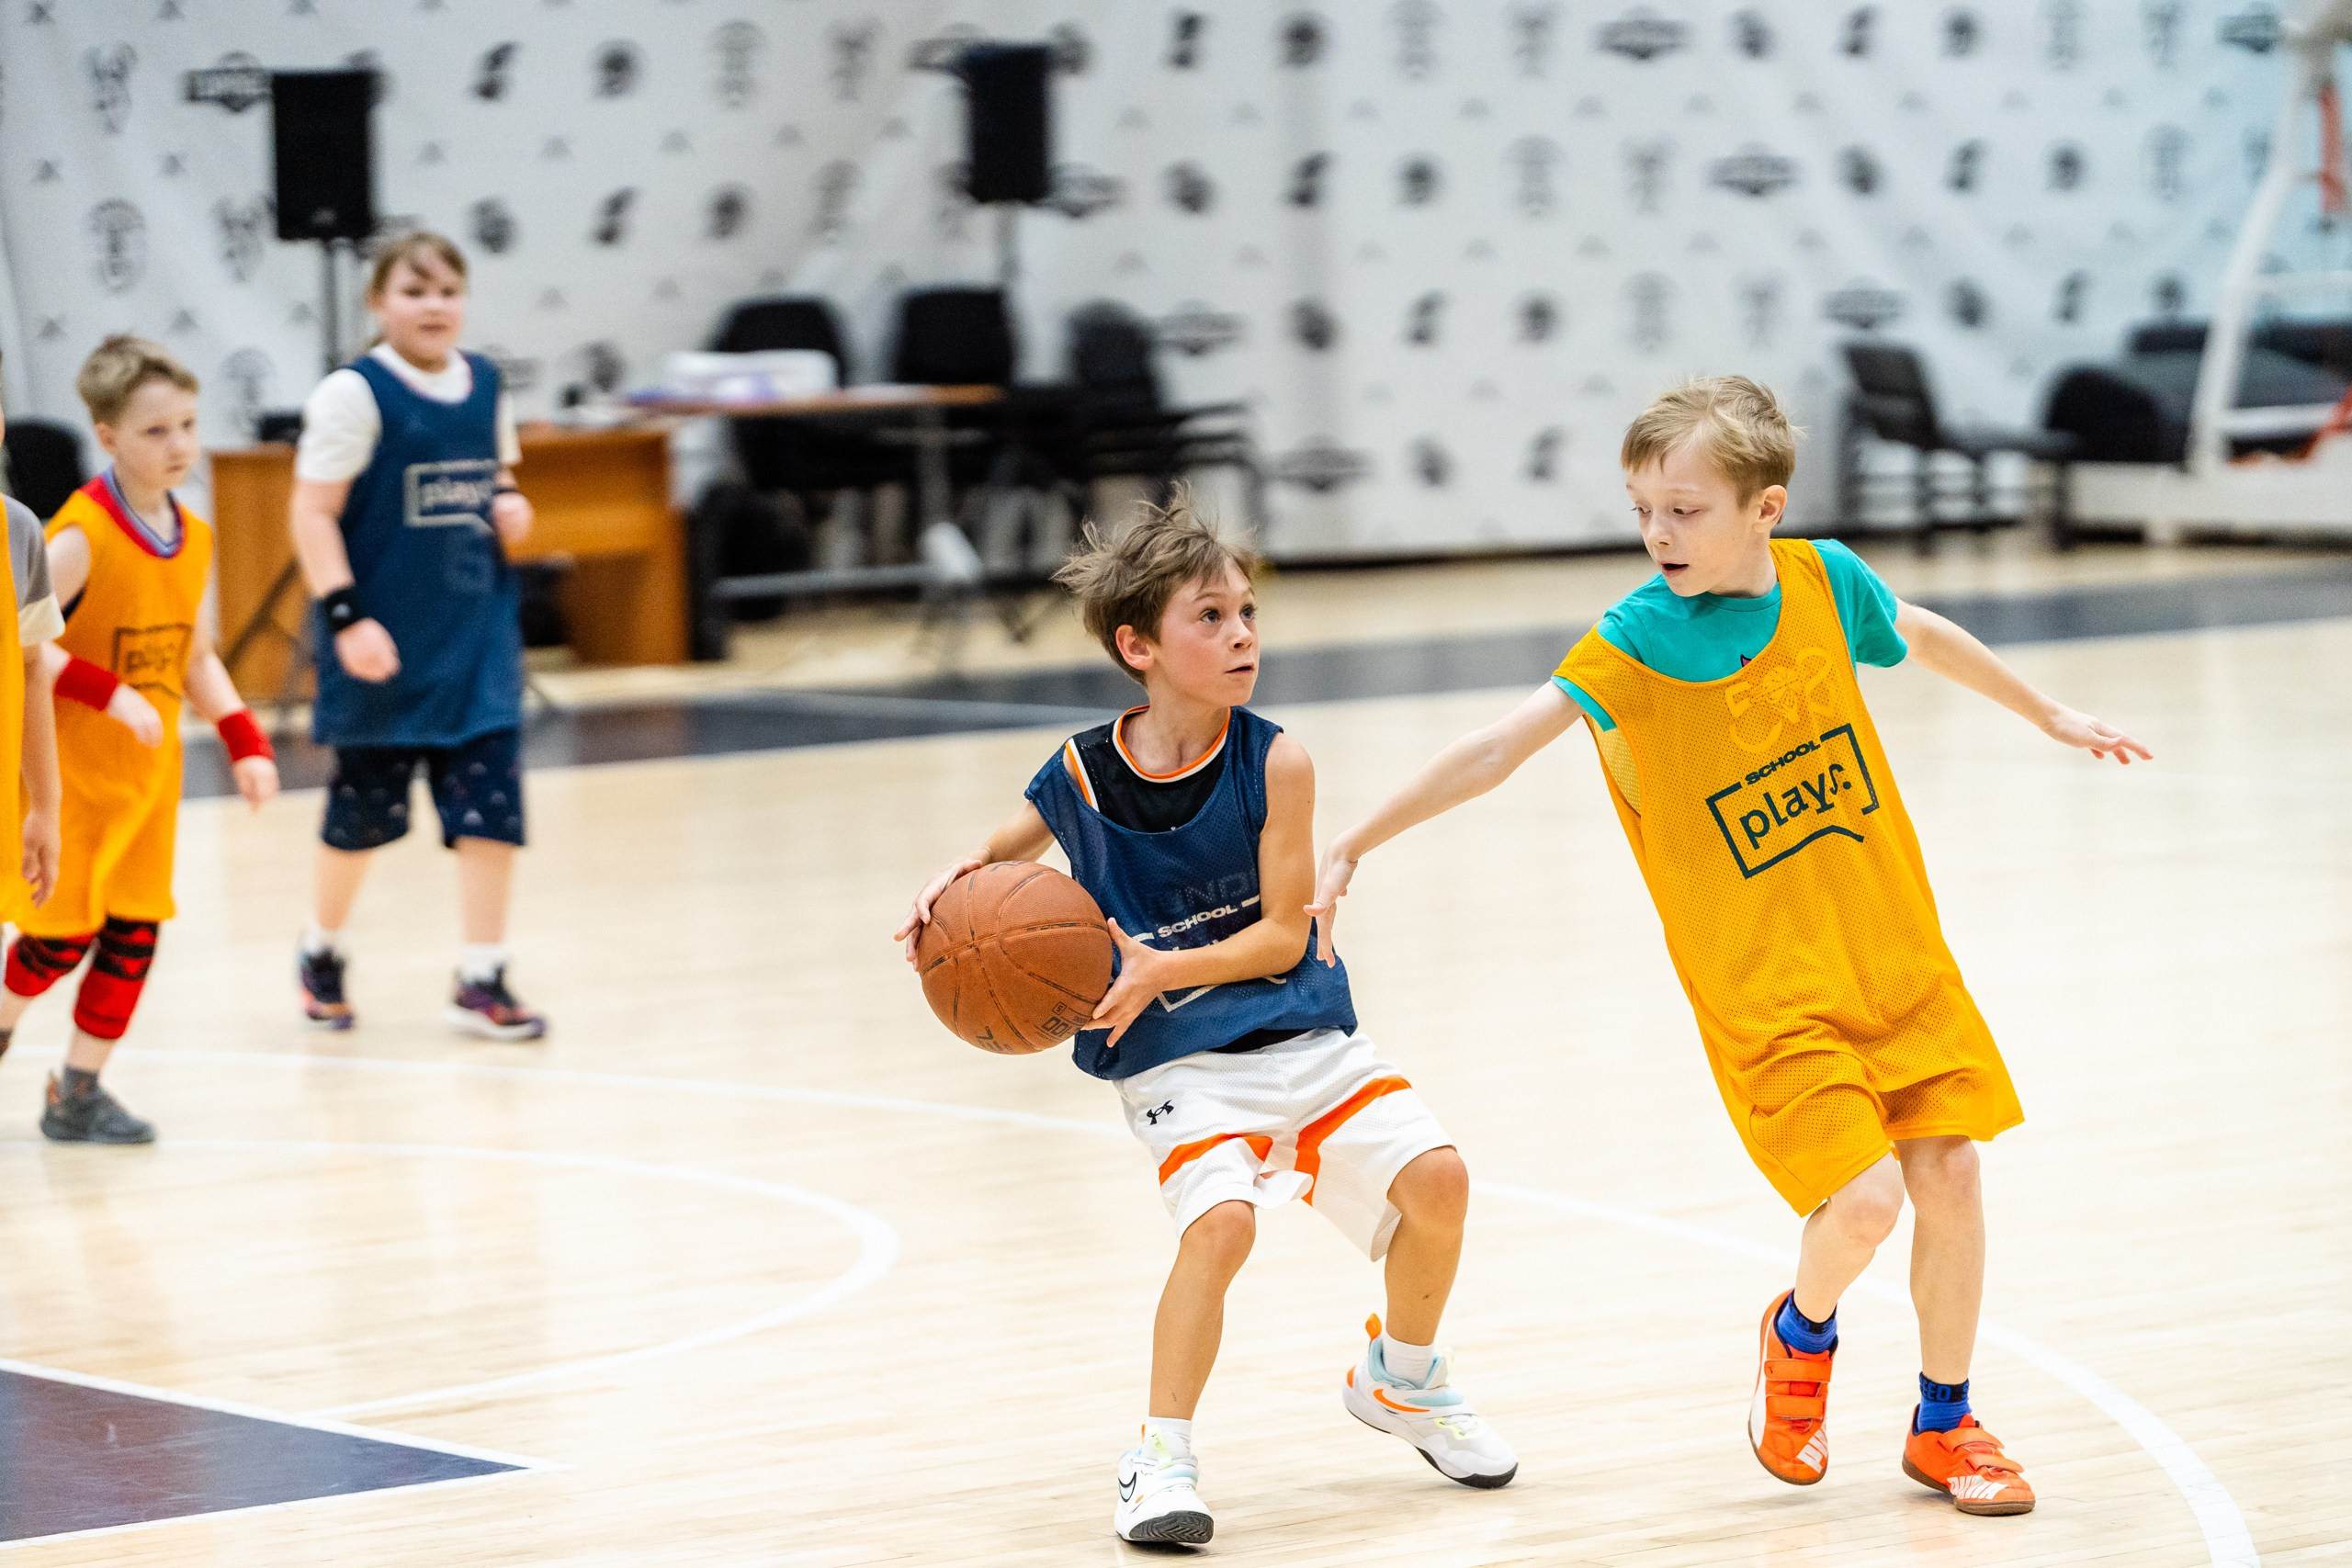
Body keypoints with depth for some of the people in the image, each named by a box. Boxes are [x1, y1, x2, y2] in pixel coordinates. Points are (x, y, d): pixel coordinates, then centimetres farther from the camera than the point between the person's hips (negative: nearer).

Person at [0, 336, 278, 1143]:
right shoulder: (81, 535, -17)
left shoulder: (194, 537, 5)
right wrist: (113, 696, -29)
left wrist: (246, 742, 4)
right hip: (76, 765, -6)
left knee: (135, 927, 5)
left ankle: (78, 1089, 16)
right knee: (69, 926, -3)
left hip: (152, 769, 6)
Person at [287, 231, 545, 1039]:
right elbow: (314, 512, -12)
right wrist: (345, 616, -19)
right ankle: (321, 953, 31)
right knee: (366, 805, 8)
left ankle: (481, 979, 3)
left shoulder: (484, 383, 7)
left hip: (478, 623, 5)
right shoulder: (355, 393, -10)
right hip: (388, 636, -5)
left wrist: (511, 507, 1)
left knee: (491, 802, -3)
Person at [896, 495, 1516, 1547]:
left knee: (1434, 1176, -13)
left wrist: (1164, 969, -22)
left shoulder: (1274, 764, -8)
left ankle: (1401, 1377, 17)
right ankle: (1161, 1460, -15)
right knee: (1219, 1218, -28)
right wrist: (951, 886, -5)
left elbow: (1281, 935, -8)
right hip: (1178, 1063, -2)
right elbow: (1004, 853, 16)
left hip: (1307, 1034, 2)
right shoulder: (1080, 777, -6)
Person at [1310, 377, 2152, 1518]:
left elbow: (1927, 637, 17)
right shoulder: (1633, 644, -16)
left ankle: (1944, 1425, 23)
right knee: (1863, 1193, -16)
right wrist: (1353, 846, -29)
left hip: (1896, 948, 4)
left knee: (1949, 1175, 1)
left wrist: (2049, 715, 32)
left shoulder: (1821, 581, -4)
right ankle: (1801, 1337, 20)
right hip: (1765, 987, -4)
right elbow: (1497, 748, -22)